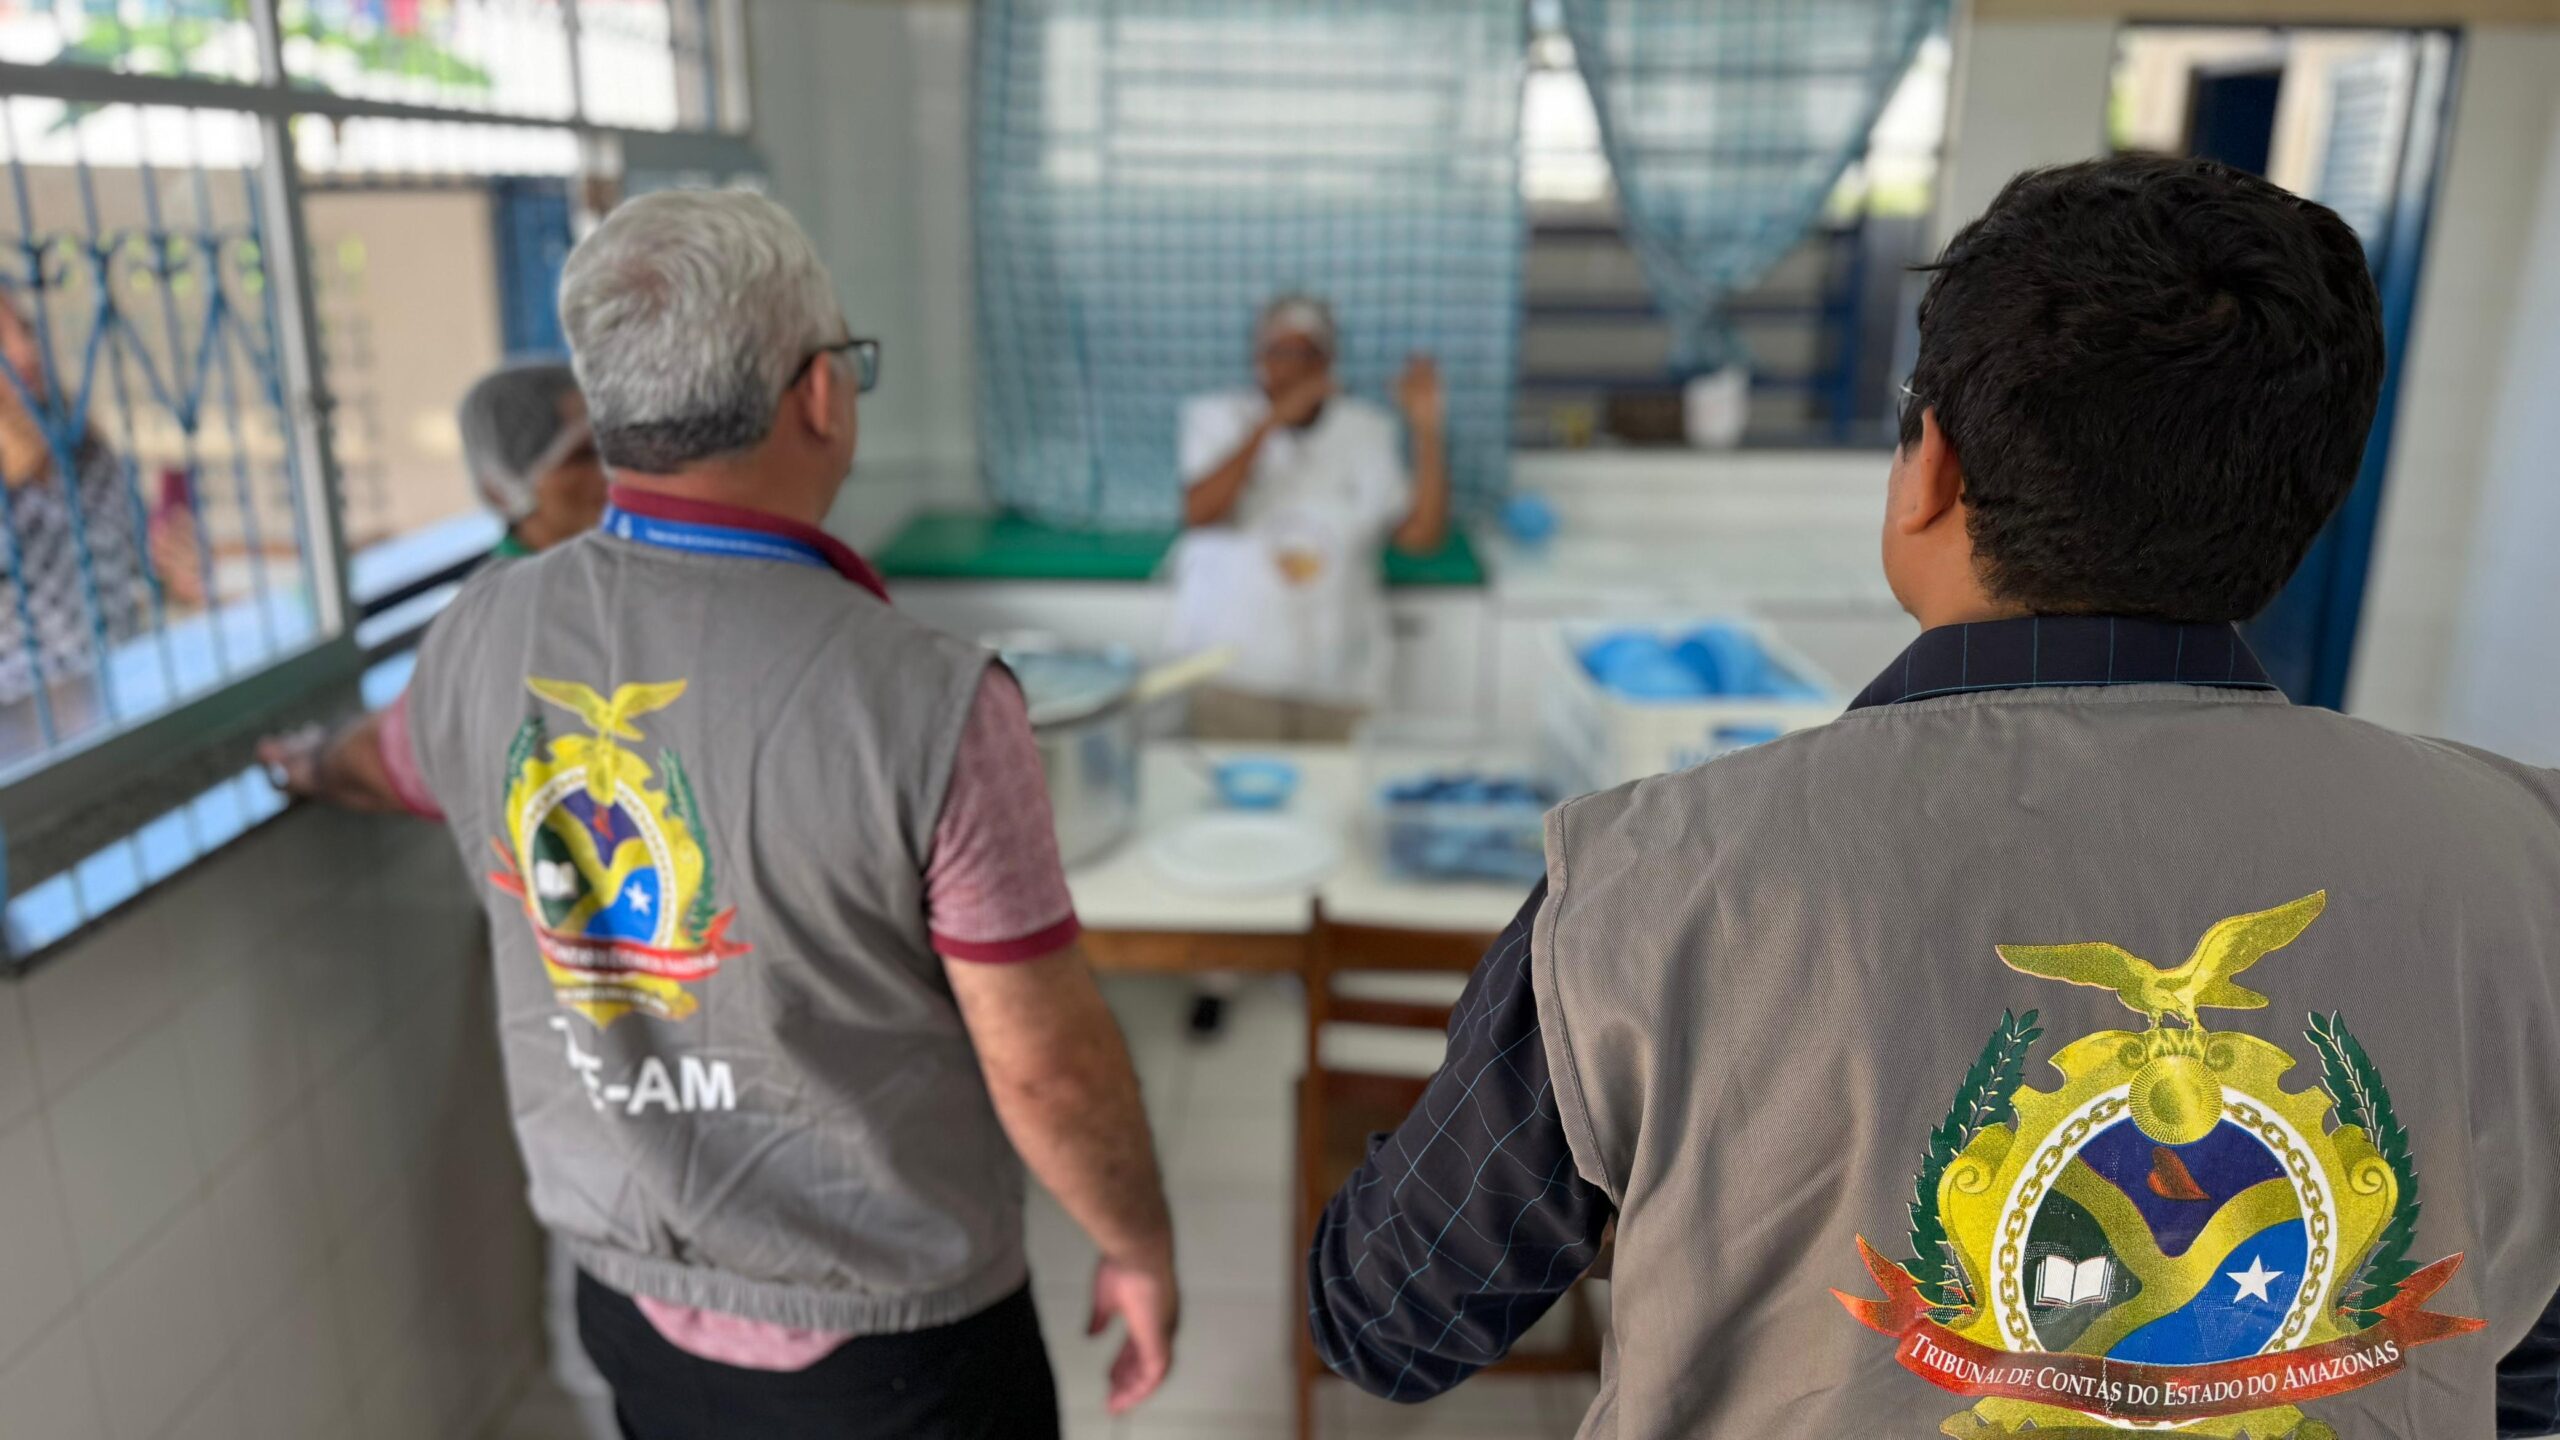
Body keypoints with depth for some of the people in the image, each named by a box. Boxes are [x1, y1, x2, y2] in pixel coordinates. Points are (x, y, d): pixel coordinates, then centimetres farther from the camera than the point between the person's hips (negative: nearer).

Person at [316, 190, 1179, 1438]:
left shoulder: (481, 635, -10)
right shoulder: (930, 704, -29)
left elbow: (393, 761, 15)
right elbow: (1046, 1067, -22)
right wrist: (1140, 1249, -2)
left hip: (632, 1309, 5)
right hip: (884, 1339, -5)